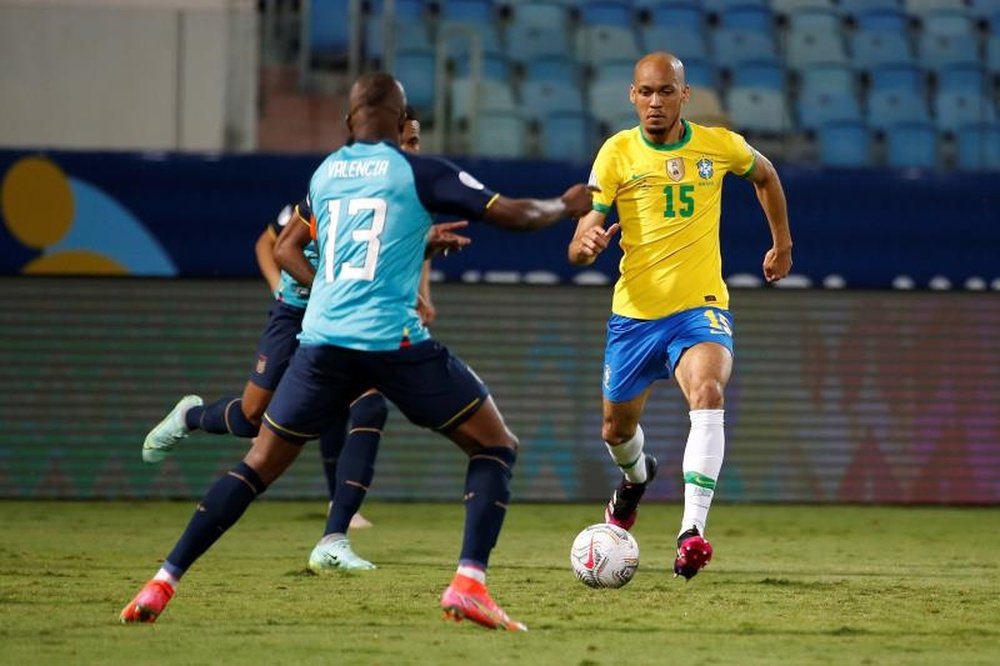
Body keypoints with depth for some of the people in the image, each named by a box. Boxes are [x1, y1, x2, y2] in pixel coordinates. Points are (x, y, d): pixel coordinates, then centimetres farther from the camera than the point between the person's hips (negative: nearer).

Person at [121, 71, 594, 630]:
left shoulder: (324, 174, 16)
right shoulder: (418, 172, 2)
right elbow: (510, 213, 1)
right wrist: (566, 207, 22)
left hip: (323, 340, 4)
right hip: (395, 342, -4)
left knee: (260, 464, 15)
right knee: (497, 448, 9)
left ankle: (163, 583, 6)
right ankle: (469, 584, -9)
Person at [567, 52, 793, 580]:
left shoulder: (718, 145, -3)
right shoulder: (617, 153, -7)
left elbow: (764, 174, 22)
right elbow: (577, 250, -11)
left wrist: (782, 243, 24)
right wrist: (587, 243, -34)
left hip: (700, 308, -1)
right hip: (634, 313, 1)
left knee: (707, 394, -31)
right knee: (617, 430, 16)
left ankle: (692, 533, -38)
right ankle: (635, 477, 56)